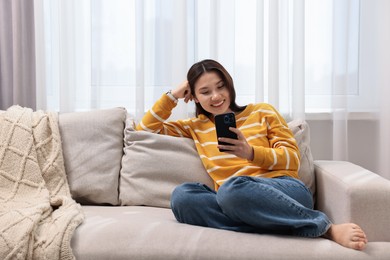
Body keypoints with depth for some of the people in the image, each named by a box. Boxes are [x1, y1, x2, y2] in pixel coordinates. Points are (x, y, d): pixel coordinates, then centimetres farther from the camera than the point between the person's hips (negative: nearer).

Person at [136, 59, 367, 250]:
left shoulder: (262, 112, 17)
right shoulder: (196, 127, 24)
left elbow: (293, 159, 8)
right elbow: (145, 130, 28)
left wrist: (250, 152, -10)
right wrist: (172, 95, 19)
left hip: (285, 189, -3)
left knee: (232, 188, -39)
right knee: (181, 195, -31)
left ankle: (326, 228, -24)